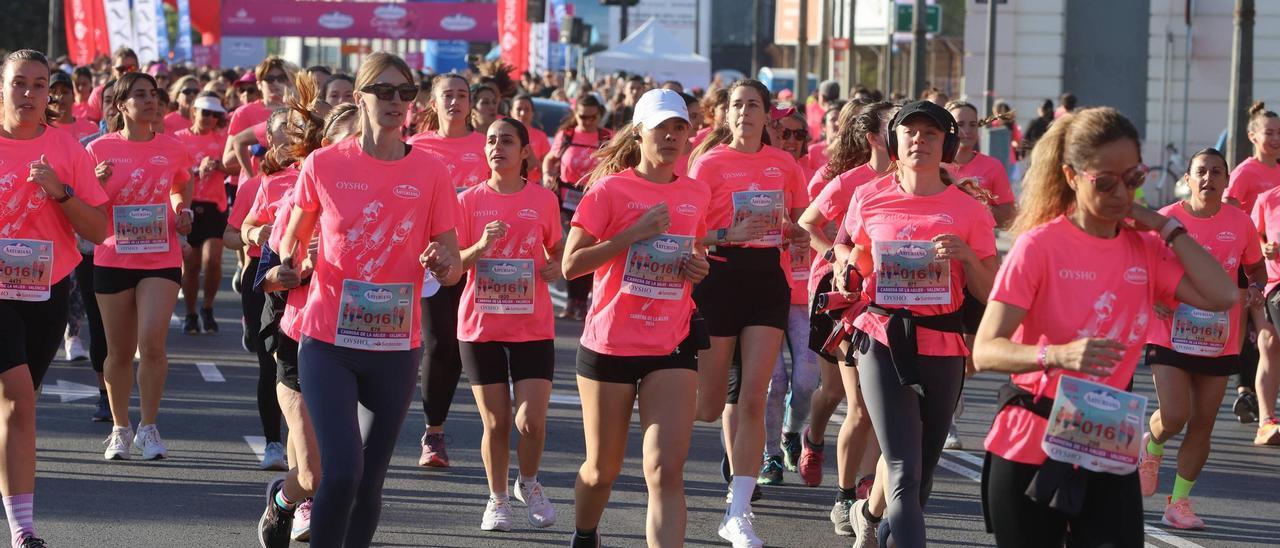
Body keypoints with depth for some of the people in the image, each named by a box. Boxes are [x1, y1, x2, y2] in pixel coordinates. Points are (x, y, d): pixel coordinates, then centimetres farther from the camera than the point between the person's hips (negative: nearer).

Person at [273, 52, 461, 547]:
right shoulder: (323, 165, -3)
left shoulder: (430, 173, 0)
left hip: (397, 347, 2)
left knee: (370, 481, 8)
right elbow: (293, 237, 10)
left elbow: (452, 266, 5)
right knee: (342, 471, -15)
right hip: (329, 342, -2)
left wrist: (443, 264, -18)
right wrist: (291, 262, -12)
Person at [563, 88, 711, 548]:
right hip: (609, 344, -2)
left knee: (666, 471, -12)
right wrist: (634, 233, -18)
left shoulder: (696, 194, 7)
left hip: (672, 346, 2)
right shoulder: (611, 189, -6)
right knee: (603, 468, 12)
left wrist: (698, 267, 2)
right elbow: (571, 264, -11)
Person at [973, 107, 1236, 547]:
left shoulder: (1145, 249, 4)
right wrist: (1057, 355, -37)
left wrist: (1163, 226, -7)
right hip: (1031, 447, -3)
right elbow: (985, 351, -18)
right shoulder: (1039, 246, -12)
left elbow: (1222, 296, -11)